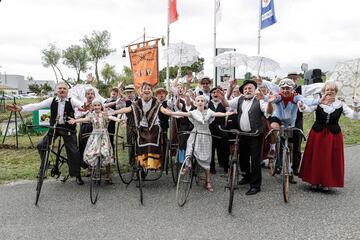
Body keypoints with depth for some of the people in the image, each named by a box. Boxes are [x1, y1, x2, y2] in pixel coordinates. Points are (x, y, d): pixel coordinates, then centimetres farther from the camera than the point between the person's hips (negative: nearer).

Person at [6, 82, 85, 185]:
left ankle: (77, 175, 14)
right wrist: (20, 108, -20)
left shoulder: (71, 101, -8)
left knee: (73, 152, -2)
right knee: (41, 145, -6)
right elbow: (37, 105, -8)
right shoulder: (52, 100, -1)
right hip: (54, 127, 3)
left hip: (68, 129, -3)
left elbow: (81, 105, -26)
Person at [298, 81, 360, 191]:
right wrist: (303, 107, -44)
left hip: (333, 135, 1)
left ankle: (326, 183, 21)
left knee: (331, 159, 6)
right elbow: (309, 108, -22)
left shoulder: (340, 105, 0)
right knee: (316, 158, 6)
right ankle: (314, 181, 21)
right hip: (317, 133, -1)